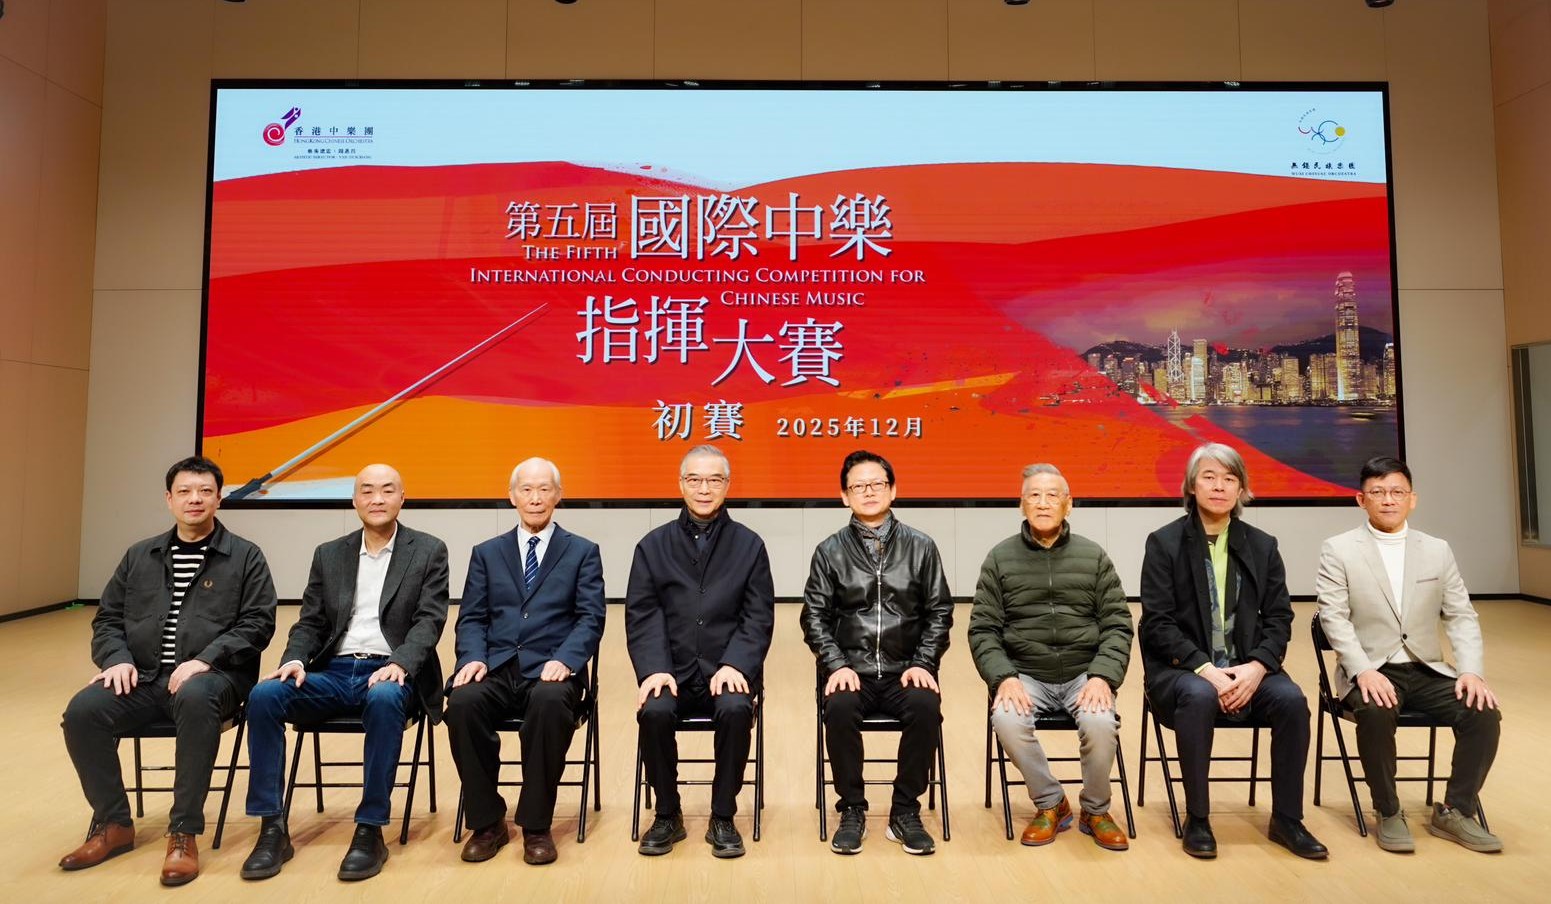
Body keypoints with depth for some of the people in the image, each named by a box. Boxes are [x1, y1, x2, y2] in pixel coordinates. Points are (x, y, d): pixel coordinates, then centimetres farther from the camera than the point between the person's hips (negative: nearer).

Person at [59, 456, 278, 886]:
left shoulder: (245, 557, 4)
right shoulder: (138, 557, 17)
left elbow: (258, 623, -4)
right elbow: (107, 618, 17)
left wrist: (205, 659, -18)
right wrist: (118, 658, -4)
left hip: (212, 676, -4)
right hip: (143, 676, 5)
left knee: (195, 699, -38)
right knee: (82, 711, -23)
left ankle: (184, 833, -24)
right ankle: (113, 824, -1)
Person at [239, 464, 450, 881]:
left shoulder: (428, 551, 3)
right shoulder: (329, 554, 15)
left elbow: (429, 620, -6)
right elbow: (310, 622, 13)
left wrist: (398, 663, -24)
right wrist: (295, 659, -9)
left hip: (390, 674, -4)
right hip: (333, 672, 4)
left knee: (383, 699, -37)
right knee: (264, 694, -22)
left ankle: (370, 831, -25)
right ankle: (272, 828, -14)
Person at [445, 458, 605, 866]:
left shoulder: (583, 552, 9)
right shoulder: (486, 553, 17)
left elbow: (590, 619, 0)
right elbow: (471, 618, 10)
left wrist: (564, 660, -19)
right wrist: (474, 658, -11)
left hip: (550, 670, -2)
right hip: (496, 668, 3)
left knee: (550, 703, -36)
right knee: (462, 702, -29)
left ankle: (536, 826, -16)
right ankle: (487, 822, -9)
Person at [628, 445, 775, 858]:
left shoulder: (749, 545, 6)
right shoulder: (653, 545, 9)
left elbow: (758, 618, 0)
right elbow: (641, 615, 1)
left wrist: (734, 665, -16)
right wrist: (654, 668, -15)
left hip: (727, 670, -1)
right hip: (672, 671, 1)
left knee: (736, 710, -31)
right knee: (654, 712, -28)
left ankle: (722, 819, -8)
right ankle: (667, 816, -2)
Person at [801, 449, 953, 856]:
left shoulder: (920, 547, 6)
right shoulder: (830, 551, 5)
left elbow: (939, 612, 7)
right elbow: (815, 616, 4)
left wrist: (922, 664, -6)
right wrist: (837, 664, -10)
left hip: (906, 669, 1)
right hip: (851, 669, 0)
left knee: (926, 707, -29)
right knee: (839, 709, -30)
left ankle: (905, 812, -8)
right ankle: (852, 811, -8)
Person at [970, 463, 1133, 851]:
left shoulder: (1094, 556, 6)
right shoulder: (1000, 558, 3)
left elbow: (1117, 624, 3)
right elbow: (982, 629, 0)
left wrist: (1102, 676, -13)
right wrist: (1004, 677, -16)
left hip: (1084, 673, 1)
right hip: (1025, 673, 0)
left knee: (1100, 723, -29)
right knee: (1007, 720, -30)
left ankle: (1095, 811, 3)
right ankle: (1051, 804, -1)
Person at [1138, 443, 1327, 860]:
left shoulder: (1262, 546, 9)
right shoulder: (1164, 542, -3)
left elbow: (1279, 618, 5)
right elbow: (1157, 623, -8)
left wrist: (1256, 667, -14)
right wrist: (1205, 669, -20)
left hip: (1247, 667, 3)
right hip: (1180, 668, -3)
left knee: (1292, 700, -25)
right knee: (1199, 697, -34)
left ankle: (1286, 819, -5)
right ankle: (1196, 819, -16)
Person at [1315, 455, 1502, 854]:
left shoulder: (1438, 551, 10)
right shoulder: (1337, 550, -3)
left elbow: (1461, 617, 8)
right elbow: (1334, 617, -10)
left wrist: (1472, 671, -9)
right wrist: (1364, 671, -23)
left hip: (1427, 671, 4)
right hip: (1371, 672, -4)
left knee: (1484, 713, -21)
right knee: (1376, 713, -34)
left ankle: (1454, 813, -1)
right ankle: (1388, 813, -10)